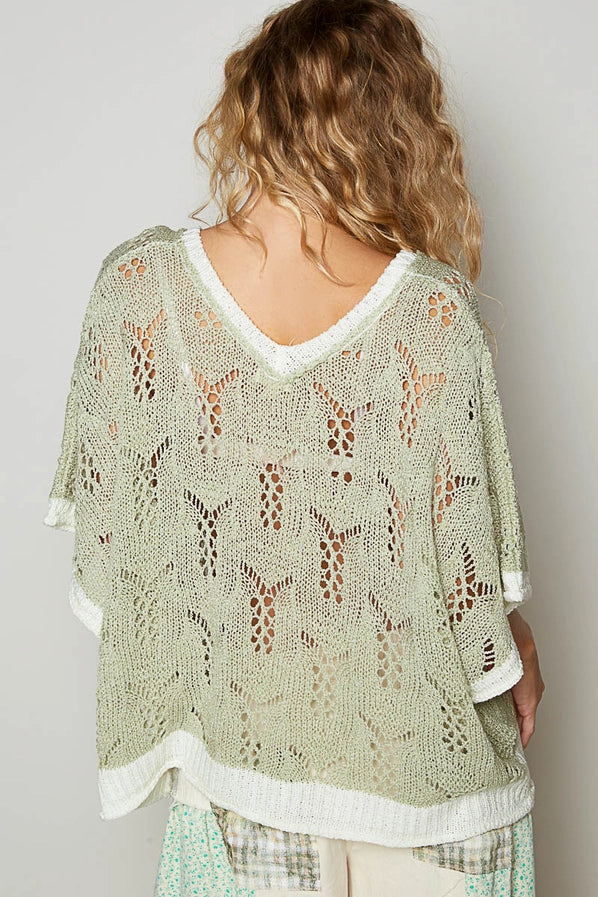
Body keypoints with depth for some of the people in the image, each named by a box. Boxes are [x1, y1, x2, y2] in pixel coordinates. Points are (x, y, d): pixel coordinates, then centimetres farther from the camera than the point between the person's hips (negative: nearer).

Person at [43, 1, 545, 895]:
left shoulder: (138, 283, -17)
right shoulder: (431, 309, -23)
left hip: (234, 713, 2)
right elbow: (465, 539, -15)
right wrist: (517, 653, 5)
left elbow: (105, 508, -7)